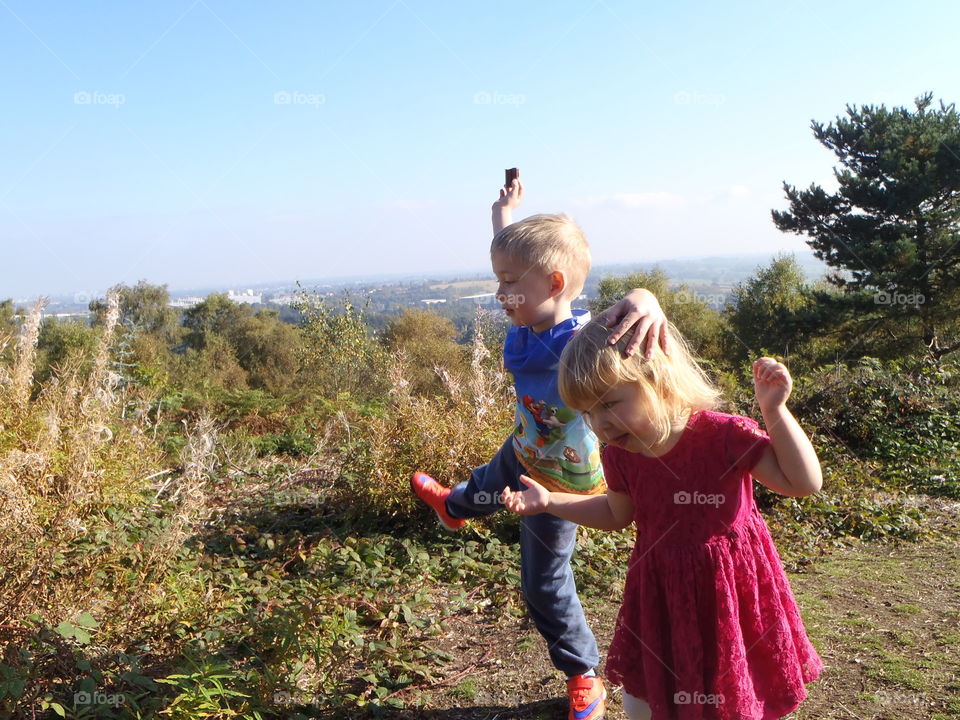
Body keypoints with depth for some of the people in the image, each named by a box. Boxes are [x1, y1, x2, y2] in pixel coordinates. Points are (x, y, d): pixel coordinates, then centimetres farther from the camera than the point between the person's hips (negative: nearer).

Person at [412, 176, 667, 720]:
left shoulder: (581, 340, -39)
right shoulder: (528, 320, -17)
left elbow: (623, 327, -61)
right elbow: (512, 251, 2)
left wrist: (643, 302, -83)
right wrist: (506, 211, 18)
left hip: (560, 481, -8)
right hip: (524, 452, 8)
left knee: (545, 585, 9)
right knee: (489, 481, 40)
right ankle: (453, 506, 78)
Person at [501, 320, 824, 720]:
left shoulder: (724, 435, -24)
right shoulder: (619, 455, -8)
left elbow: (805, 483, -23)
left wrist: (774, 410, -32)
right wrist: (550, 501, 3)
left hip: (726, 589, -4)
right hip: (660, 592, 4)